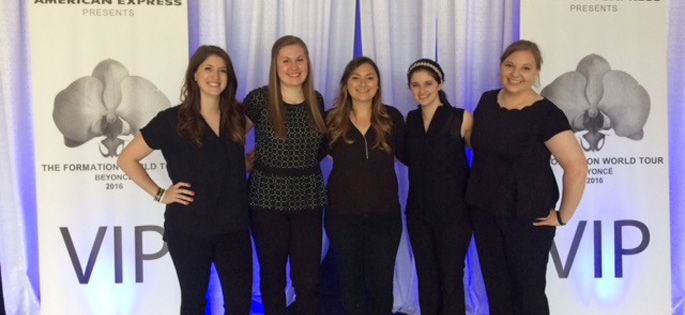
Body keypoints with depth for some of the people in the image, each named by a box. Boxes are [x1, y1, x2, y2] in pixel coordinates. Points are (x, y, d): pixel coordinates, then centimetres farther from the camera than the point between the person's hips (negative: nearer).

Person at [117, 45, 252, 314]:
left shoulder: (237, 115, 2)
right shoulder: (172, 120, -9)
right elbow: (127, 159, -4)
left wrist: (242, 169, 5)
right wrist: (160, 194, -8)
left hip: (234, 228, 3)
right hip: (188, 230, -3)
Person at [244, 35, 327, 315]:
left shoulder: (317, 101, 4)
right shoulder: (259, 99, -8)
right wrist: (261, 158, -4)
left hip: (308, 198, 3)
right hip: (267, 197, -2)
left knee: (308, 278, 6)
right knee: (272, 276, 11)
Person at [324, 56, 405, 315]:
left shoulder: (392, 118, -2)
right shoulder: (332, 120, -3)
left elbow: (406, 155, 8)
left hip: (385, 214, 0)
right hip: (342, 215, 0)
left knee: (381, 284, 10)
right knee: (350, 282, 14)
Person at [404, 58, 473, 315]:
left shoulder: (462, 119, -11)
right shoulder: (410, 120, 4)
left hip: (454, 214, -4)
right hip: (418, 213, 4)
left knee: (451, 281, 6)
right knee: (426, 280, 14)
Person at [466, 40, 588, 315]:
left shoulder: (546, 114, -16)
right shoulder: (487, 101, 3)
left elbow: (577, 168, -20)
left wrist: (563, 216, -14)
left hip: (528, 218, -5)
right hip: (484, 213, 5)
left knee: (528, 291, 9)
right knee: (496, 289, 17)